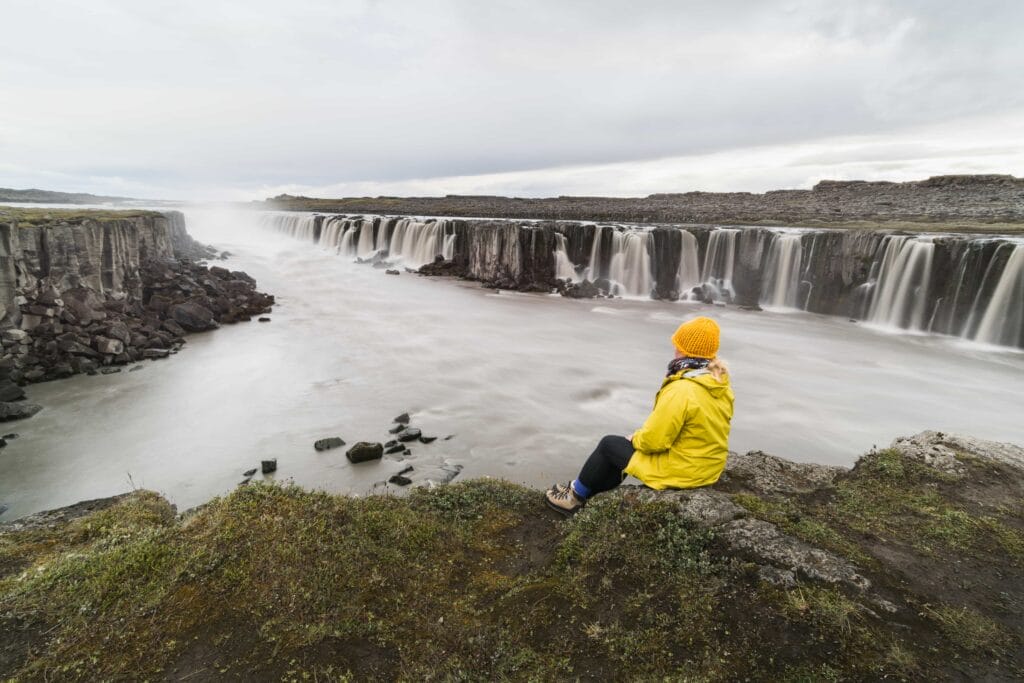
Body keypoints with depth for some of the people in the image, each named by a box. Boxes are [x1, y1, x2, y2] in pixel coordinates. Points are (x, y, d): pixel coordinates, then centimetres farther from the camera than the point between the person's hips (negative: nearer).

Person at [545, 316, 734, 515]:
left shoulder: (681, 390, -30)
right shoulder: (720, 384, -1)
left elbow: (654, 439, -25)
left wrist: (635, 438, -2)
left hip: (678, 470, -8)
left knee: (609, 445, 9)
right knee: (625, 446, 22)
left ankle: (576, 495, 28)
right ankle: (588, 492, 33)